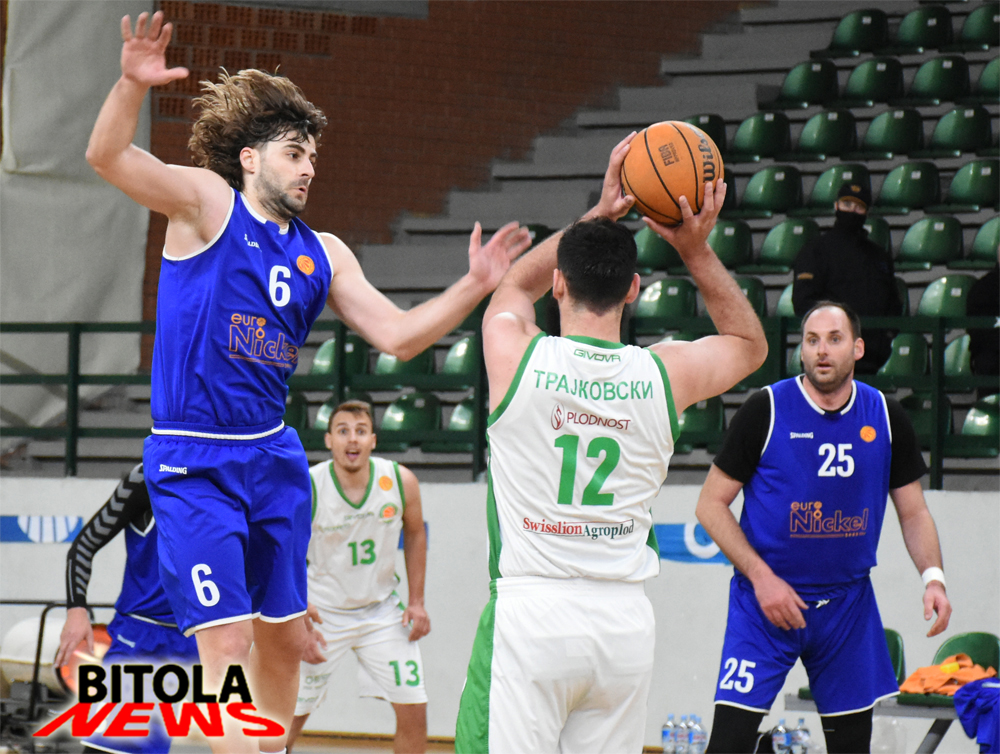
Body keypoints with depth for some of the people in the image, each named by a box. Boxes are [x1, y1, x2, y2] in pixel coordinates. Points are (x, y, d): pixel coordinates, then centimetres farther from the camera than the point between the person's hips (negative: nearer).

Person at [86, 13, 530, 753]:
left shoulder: (322, 254, 10)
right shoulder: (207, 203, -7)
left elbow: (397, 335, 6)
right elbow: (108, 157, -21)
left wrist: (473, 288, -9)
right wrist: (132, 85, -41)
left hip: (273, 458, 7)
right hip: (194, 464, -7)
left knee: (285, 636, 14)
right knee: (227, 644, -12)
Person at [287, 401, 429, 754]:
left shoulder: (401, 481, -13)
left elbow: (415, 533, 7)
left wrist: (416, 601, 2)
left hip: (382, 610, 2)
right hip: (322, 612, -2)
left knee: (413, 708, -5)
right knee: (290, 714, 1)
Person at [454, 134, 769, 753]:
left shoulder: (516, 356, -5)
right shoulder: (666, 374, 0)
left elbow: (517, 285, 21)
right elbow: (751, 343, 23)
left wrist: (600, 215, 20)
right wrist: (697, 250, 12)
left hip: (531, 614, -3)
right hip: (624, 617, 3)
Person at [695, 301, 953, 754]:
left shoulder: (886, 419, 2)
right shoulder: (766, 411, -8)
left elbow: (913, 512, 10)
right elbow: (711, 504, -5)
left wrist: (932, 578, -8)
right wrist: (760, 577, -15)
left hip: (848, 603, 4)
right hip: (767, 599, -4)